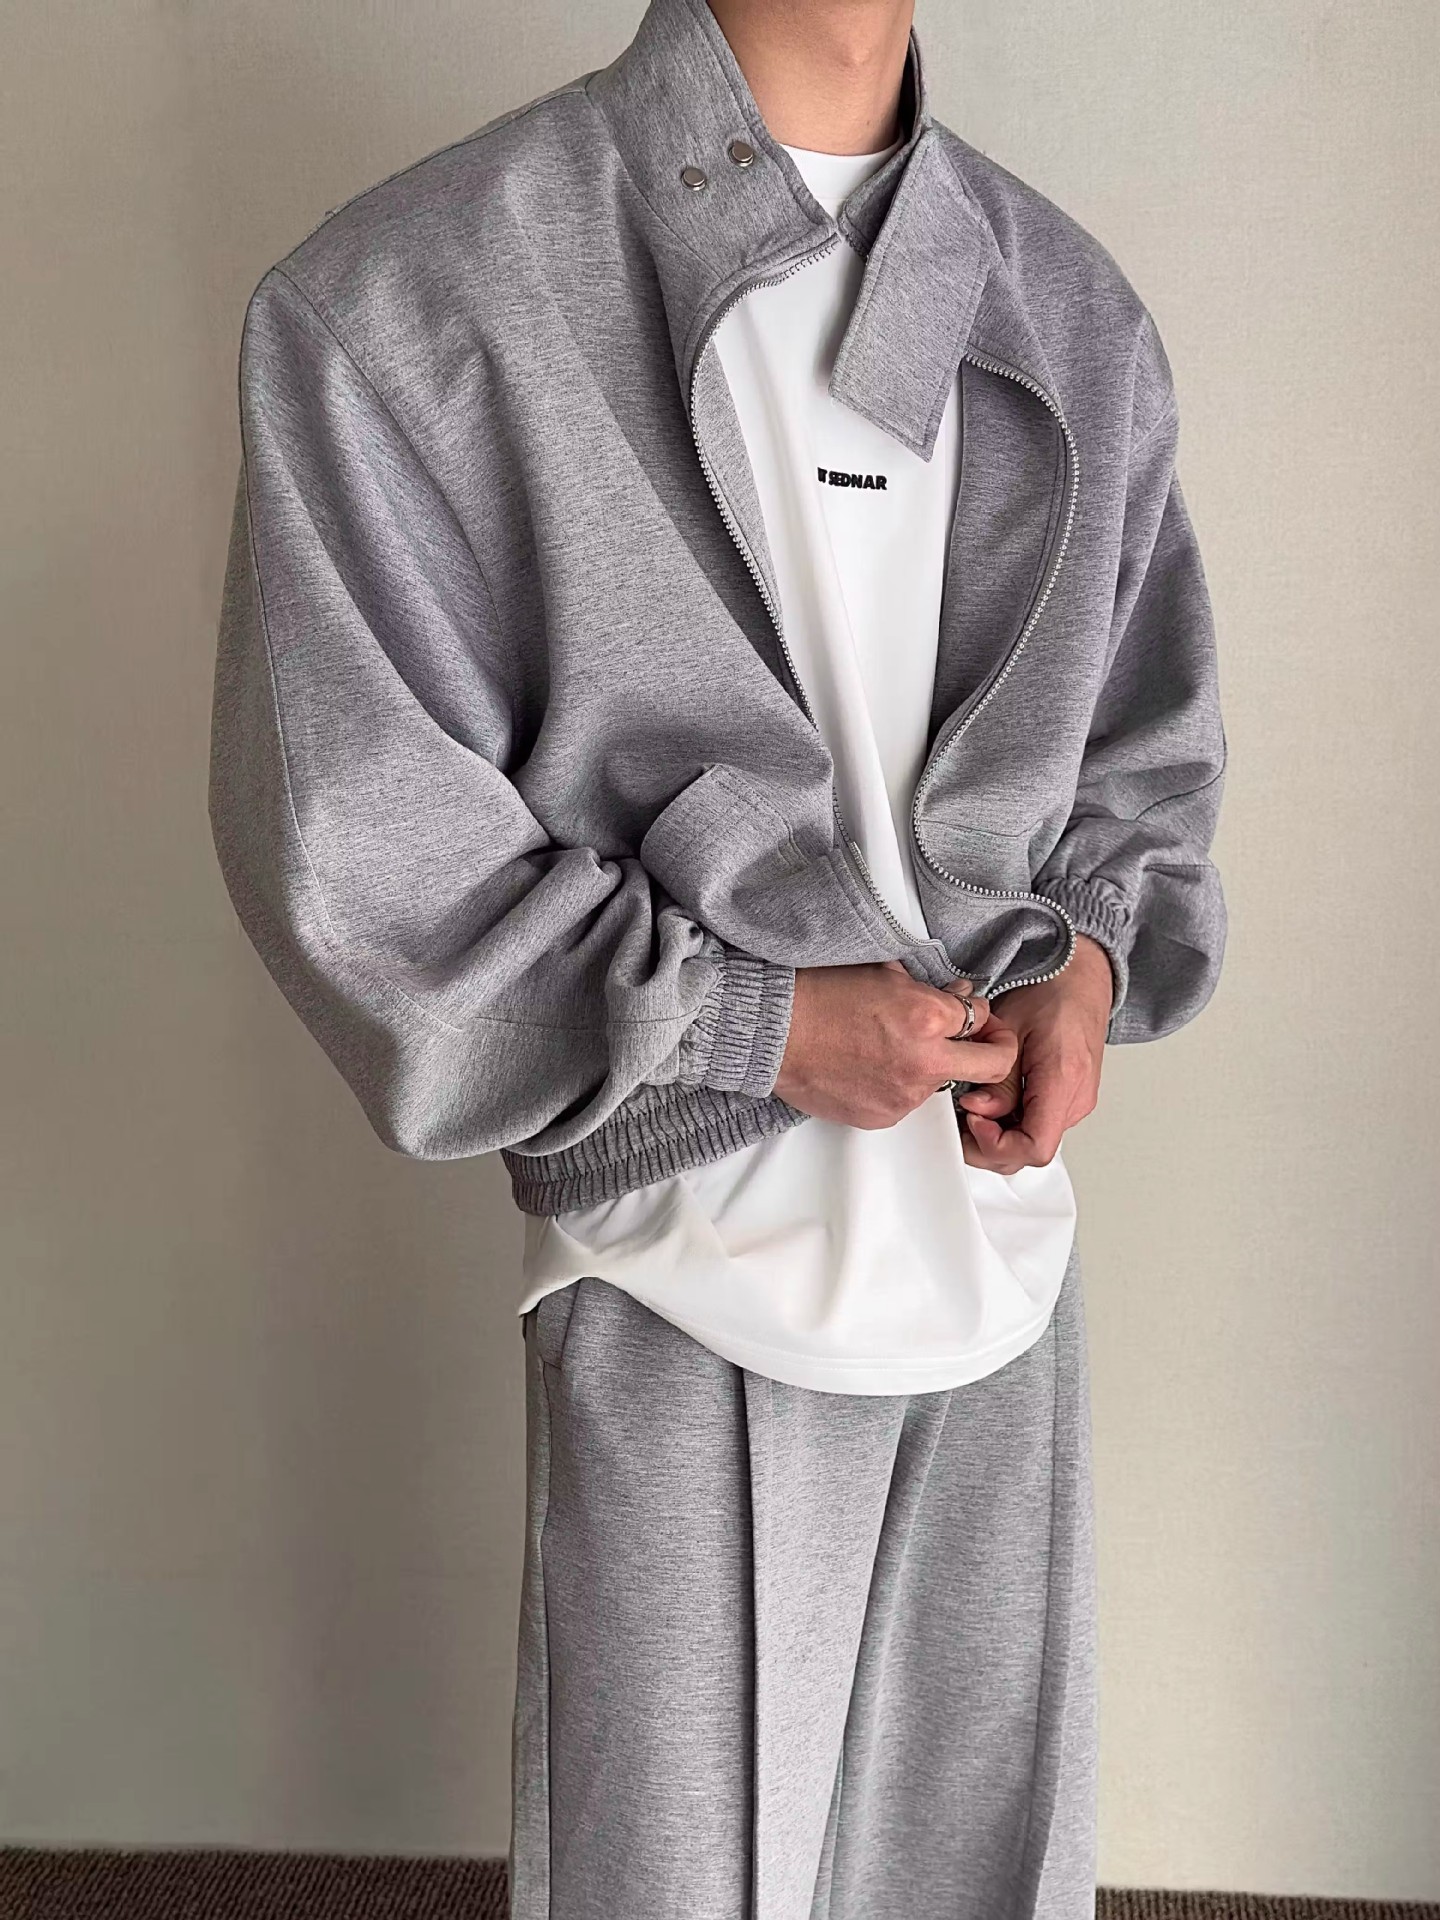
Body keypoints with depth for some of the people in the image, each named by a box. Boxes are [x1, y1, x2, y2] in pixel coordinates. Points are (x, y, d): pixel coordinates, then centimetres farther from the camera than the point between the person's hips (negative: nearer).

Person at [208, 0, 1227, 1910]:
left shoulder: (1073, 307, 6)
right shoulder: (407, 297, -11)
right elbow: (348, 842, -12)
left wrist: (1095, 956, -4)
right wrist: (761, 1026, -14)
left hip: (1005, 1227, 5)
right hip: (695, 1266, -4)